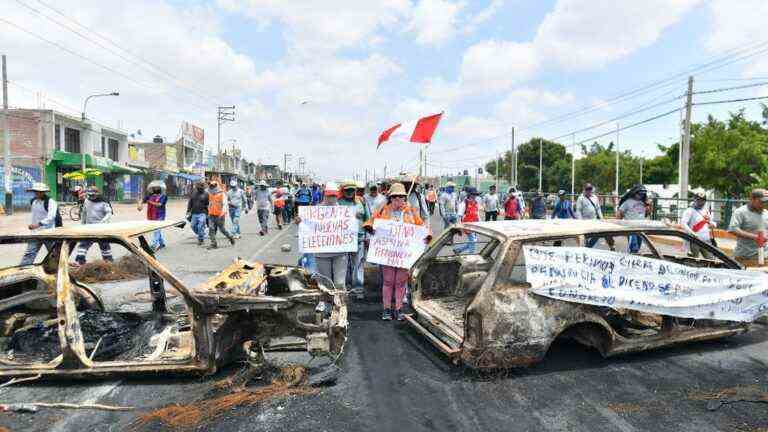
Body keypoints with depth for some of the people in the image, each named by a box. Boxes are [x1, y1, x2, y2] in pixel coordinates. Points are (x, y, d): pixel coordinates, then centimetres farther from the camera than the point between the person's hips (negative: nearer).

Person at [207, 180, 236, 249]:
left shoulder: (222, 194, -10)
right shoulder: (210, 194, 12)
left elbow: (224, 204, -15)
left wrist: (222, 213, -23)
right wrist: (209, 213, 26)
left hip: (219, 215, -6)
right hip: (211, 215, 6)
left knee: (222, 229, 3)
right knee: (211, 229, -3)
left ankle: (231, 237, 27)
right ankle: (213, 244, 1)